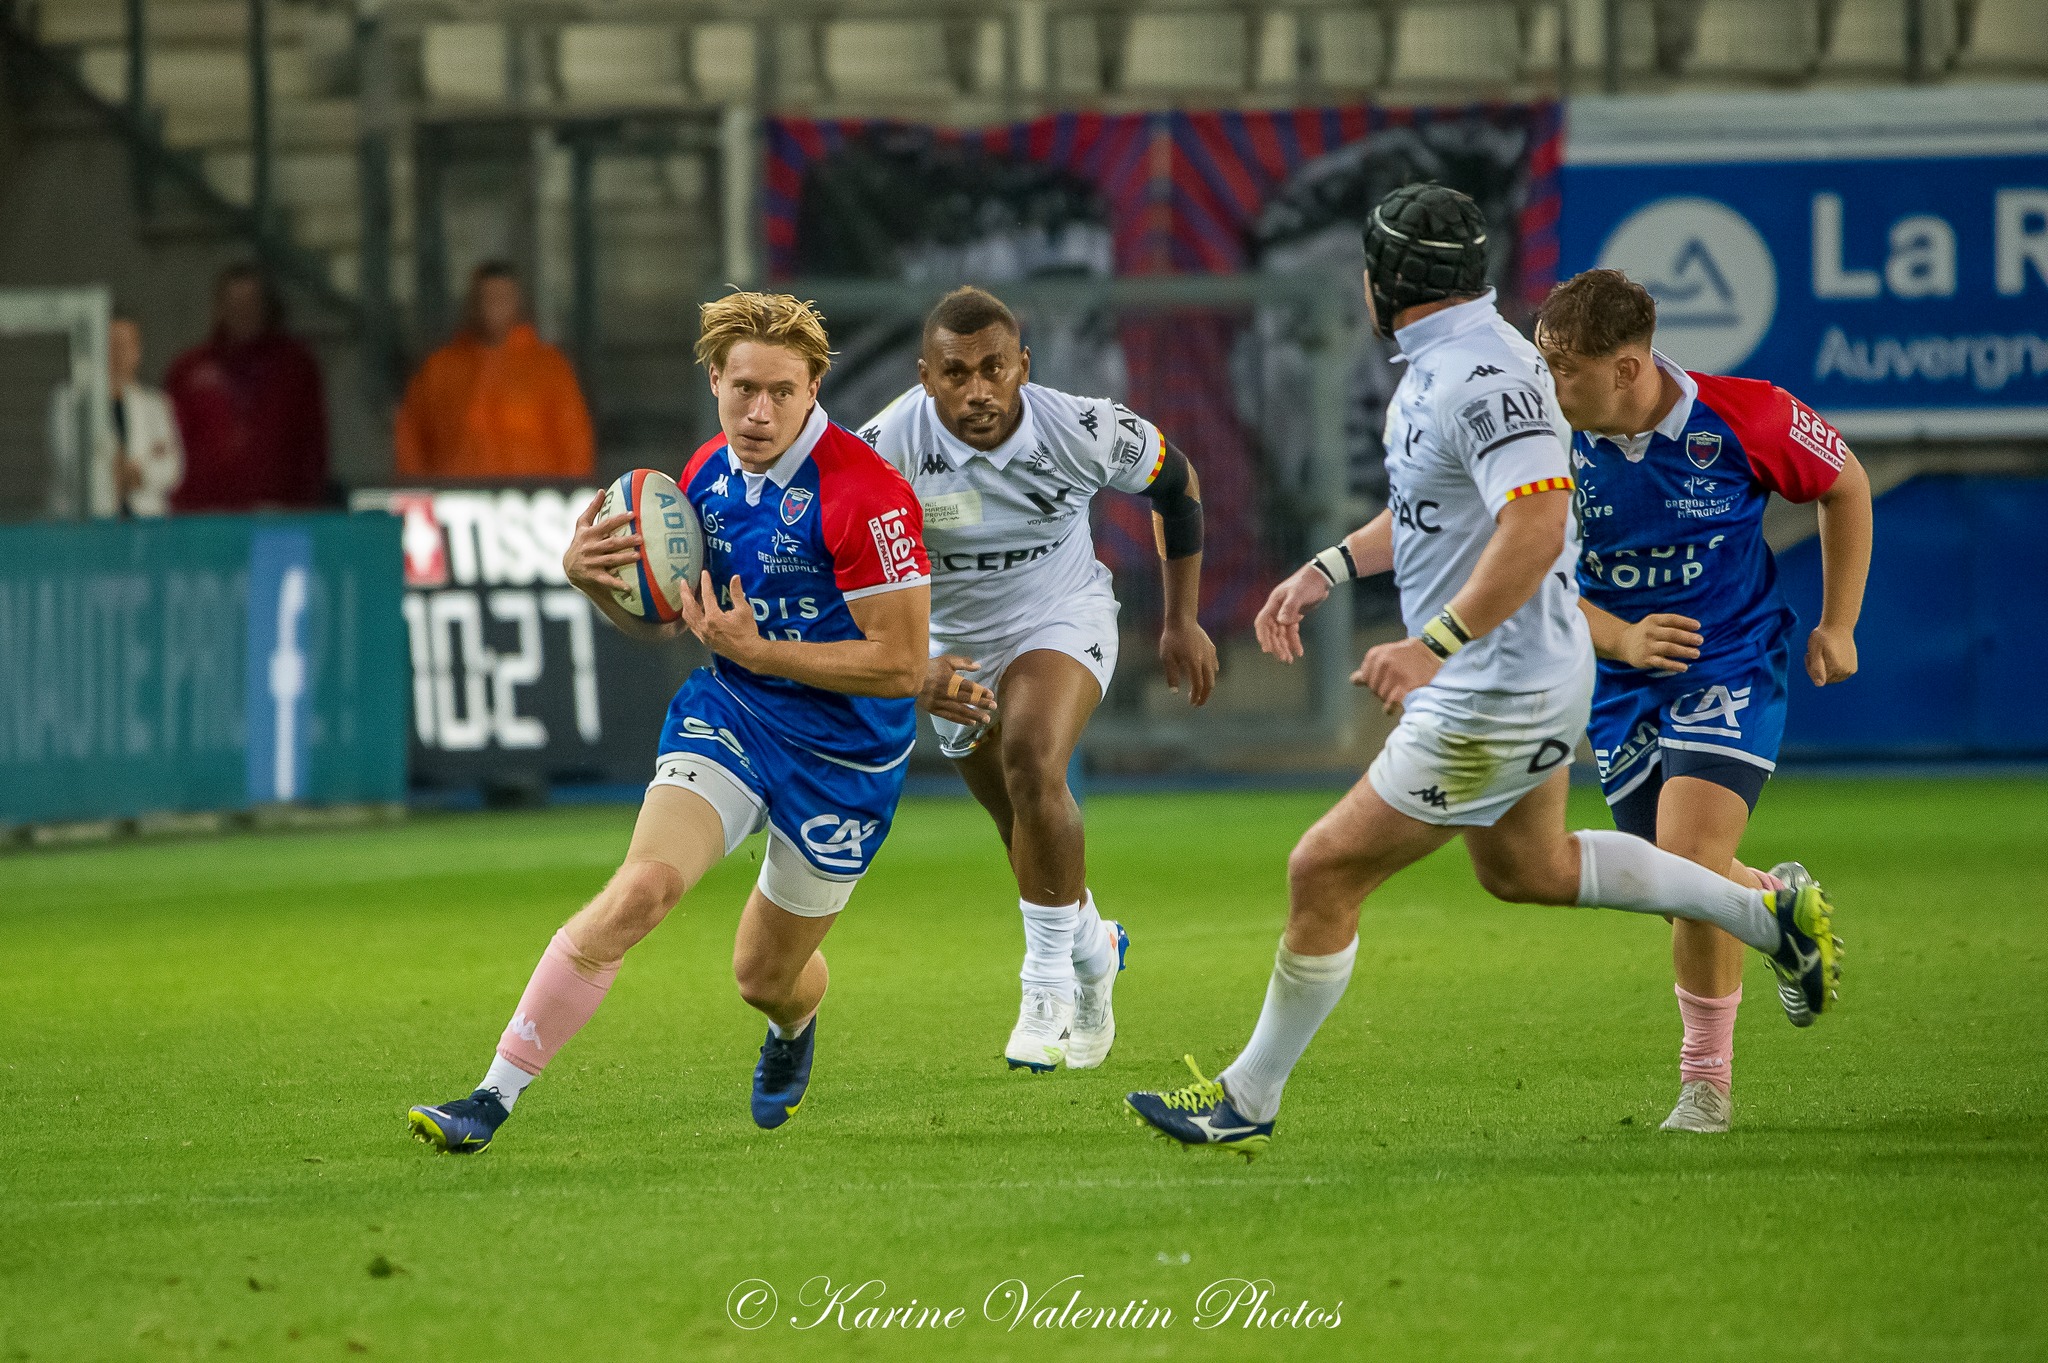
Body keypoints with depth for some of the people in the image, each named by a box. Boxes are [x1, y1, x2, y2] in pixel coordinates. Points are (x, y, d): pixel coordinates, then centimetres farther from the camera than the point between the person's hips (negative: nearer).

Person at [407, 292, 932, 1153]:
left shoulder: (866, 496, -23)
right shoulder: (707, 474, -2)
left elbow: (901, 664, -22)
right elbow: (659, 619, 12)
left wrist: (756, 650, -25)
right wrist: (592, 577, -10)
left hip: (842, 755, -3)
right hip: (726, 717, 3)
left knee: (766, 976, 11)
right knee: (640, 888, -22)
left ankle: (793, 1027, 52)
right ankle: (493, 1099, -23)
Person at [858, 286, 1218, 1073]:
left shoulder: (1085, 431, -24)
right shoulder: (887, 448, -28)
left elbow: (1175, 483, -2)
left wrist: (1182, 621, 3)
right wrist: (912, 673, -43)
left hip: (1064, 618, -2)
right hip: (953, 643, 2)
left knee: (1033, 762, -29)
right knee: (1028, 834, 12)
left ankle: (1049, 987, -18)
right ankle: (1093, 950, 45)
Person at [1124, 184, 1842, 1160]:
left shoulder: (1485, 377, -25)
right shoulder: (1436, 364, 8)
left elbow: (1537, 522, -37)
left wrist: (1435, 645, -41)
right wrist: (1325, 572, 18)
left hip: (1498, 694, -11)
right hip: (1528, 678, 11)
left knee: (1326, 869, -4)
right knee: (1524, 868, 29)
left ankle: (1248, 1099, 7)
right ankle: (1771, 913, 34)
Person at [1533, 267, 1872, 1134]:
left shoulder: (1740, 418, -19)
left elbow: (1844, 484, 1)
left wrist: (1838, 624, 2)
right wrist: (1621, 641, -22)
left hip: (1731, 666, -4)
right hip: (1622, 688, 4)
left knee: (1689, 863, -21)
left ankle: (1707, 1079, -4)